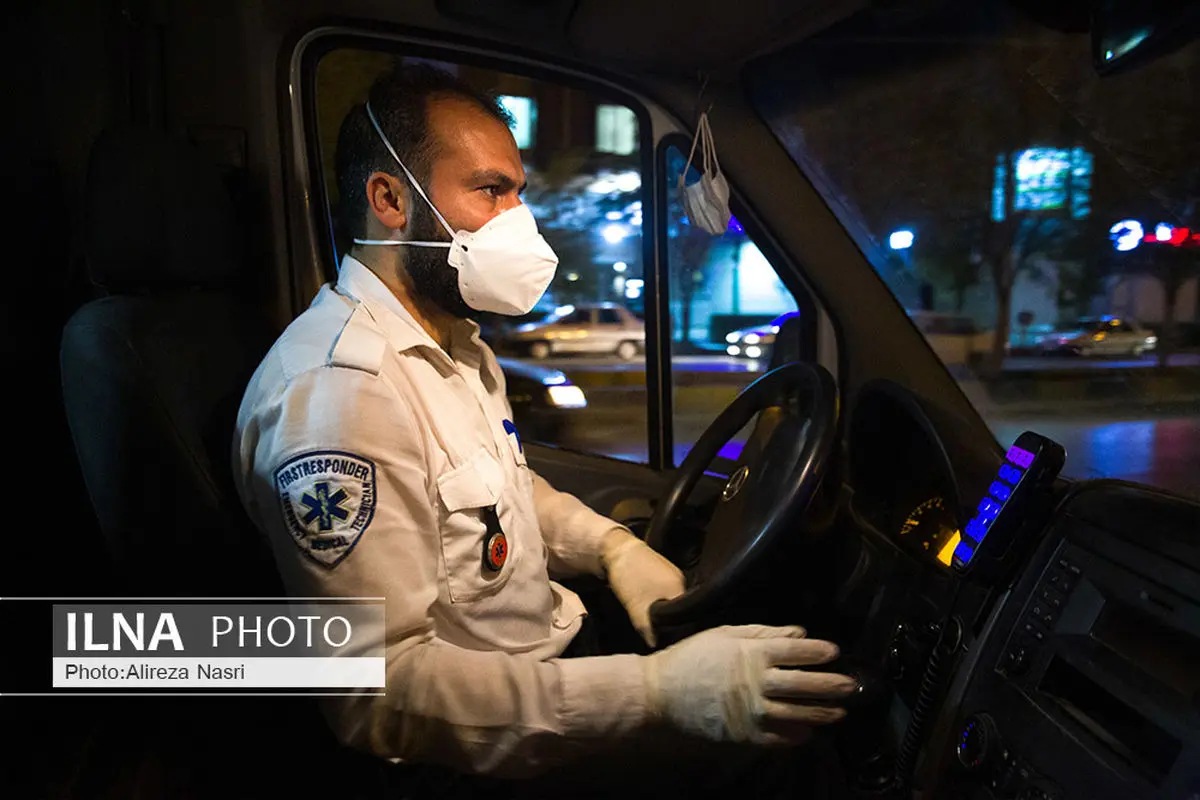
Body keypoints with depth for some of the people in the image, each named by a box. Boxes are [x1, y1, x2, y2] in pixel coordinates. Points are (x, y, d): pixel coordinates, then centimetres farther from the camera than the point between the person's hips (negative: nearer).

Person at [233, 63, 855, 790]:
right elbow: (382, 695, -30)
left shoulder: (453, 341, 6)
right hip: (482, 751, -8)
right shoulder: (336, 392, -28)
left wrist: (613, 547, 1)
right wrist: (657, 691, -35)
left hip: (554, 646, 9)